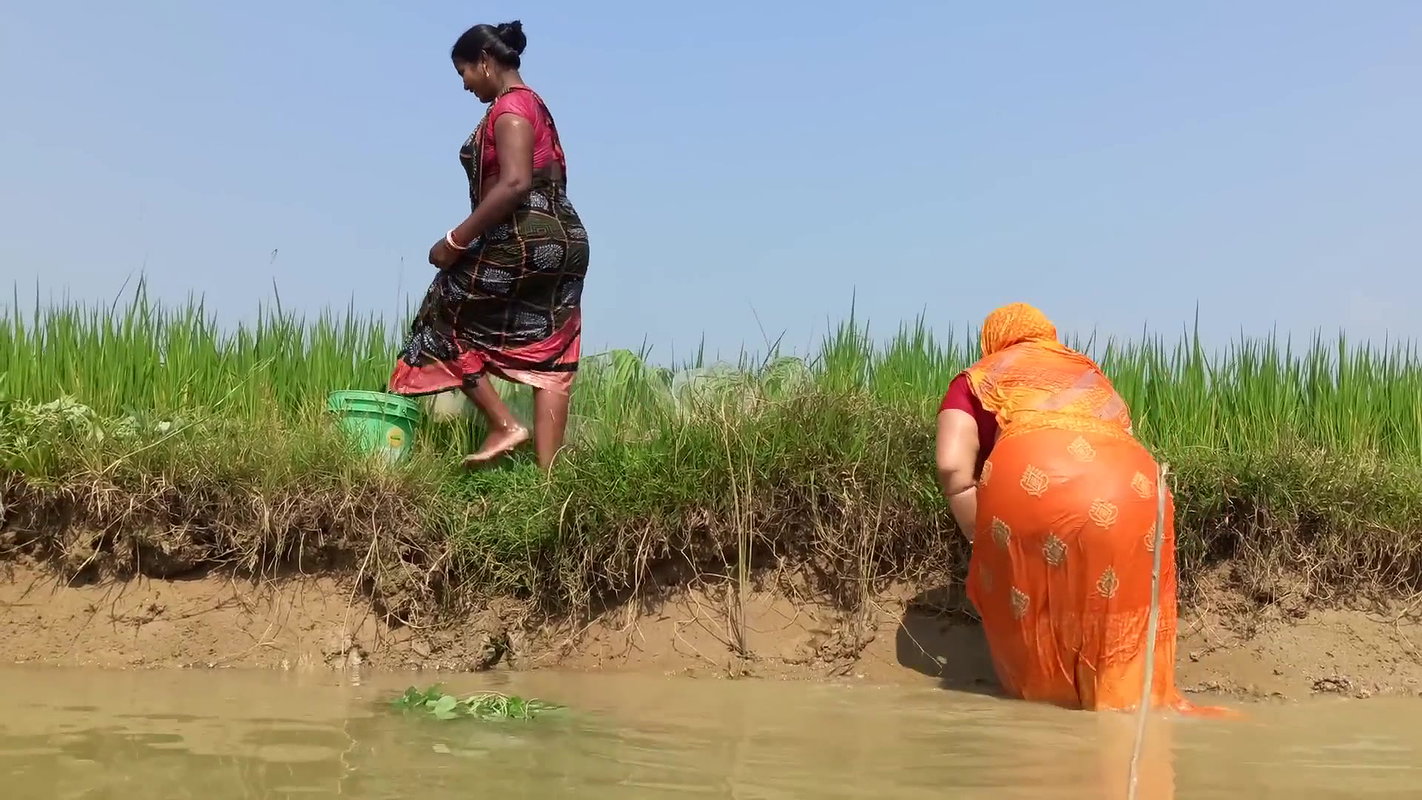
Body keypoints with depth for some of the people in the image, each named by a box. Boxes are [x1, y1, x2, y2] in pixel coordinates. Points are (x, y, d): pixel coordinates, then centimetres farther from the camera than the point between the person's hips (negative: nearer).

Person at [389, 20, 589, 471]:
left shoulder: (509, 107, -10)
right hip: (563, 241, 10)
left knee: (446, 323, 5)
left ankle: (504, 424, -2)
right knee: (547, 360, 4)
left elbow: (515, 184, -23)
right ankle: (548, 470, 2)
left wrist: (456, 240, -21)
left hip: (523, 243, -10)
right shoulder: (533, 105, 20)